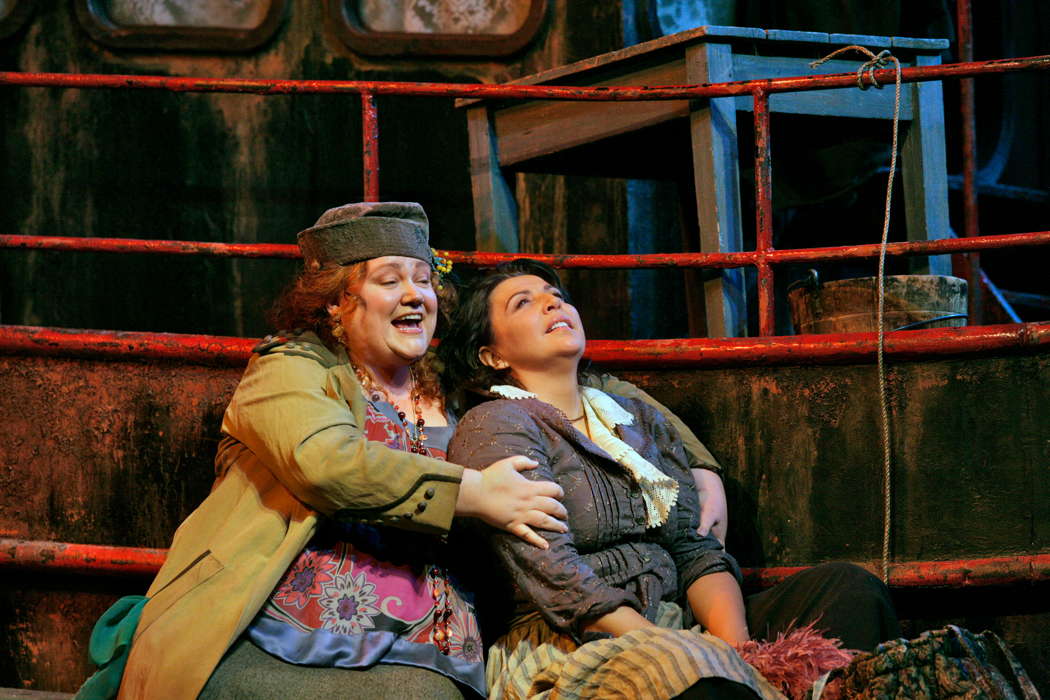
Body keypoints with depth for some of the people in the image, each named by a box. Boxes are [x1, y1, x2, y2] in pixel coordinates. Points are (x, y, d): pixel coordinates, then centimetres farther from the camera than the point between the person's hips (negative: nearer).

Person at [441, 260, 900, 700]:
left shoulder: (641, 420, 23)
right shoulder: (495, 428, 0)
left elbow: (696, 550, 13)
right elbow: (558, 583, -12)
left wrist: (733, 641, -9)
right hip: (570, 650, -7)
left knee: (848, 586, -14)